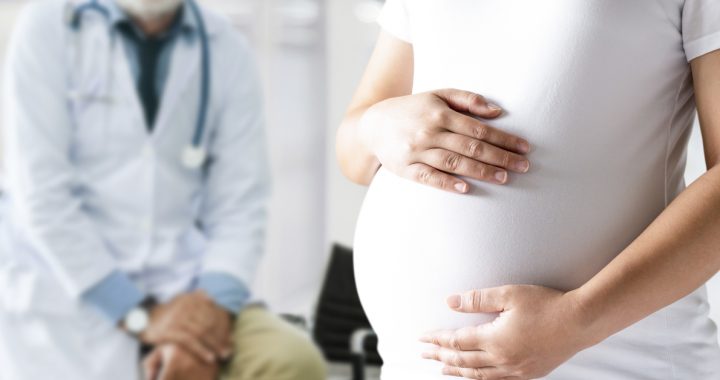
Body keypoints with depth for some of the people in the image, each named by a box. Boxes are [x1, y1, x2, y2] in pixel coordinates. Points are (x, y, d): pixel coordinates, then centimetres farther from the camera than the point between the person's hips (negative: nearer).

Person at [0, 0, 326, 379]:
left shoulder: (228, 50, 3)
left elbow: (239, 205, 1)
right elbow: (42, 197, -11)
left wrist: (213, 302, -17)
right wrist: (139, 316, -16)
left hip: (182, 293, 2)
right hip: (64, 295, -2)